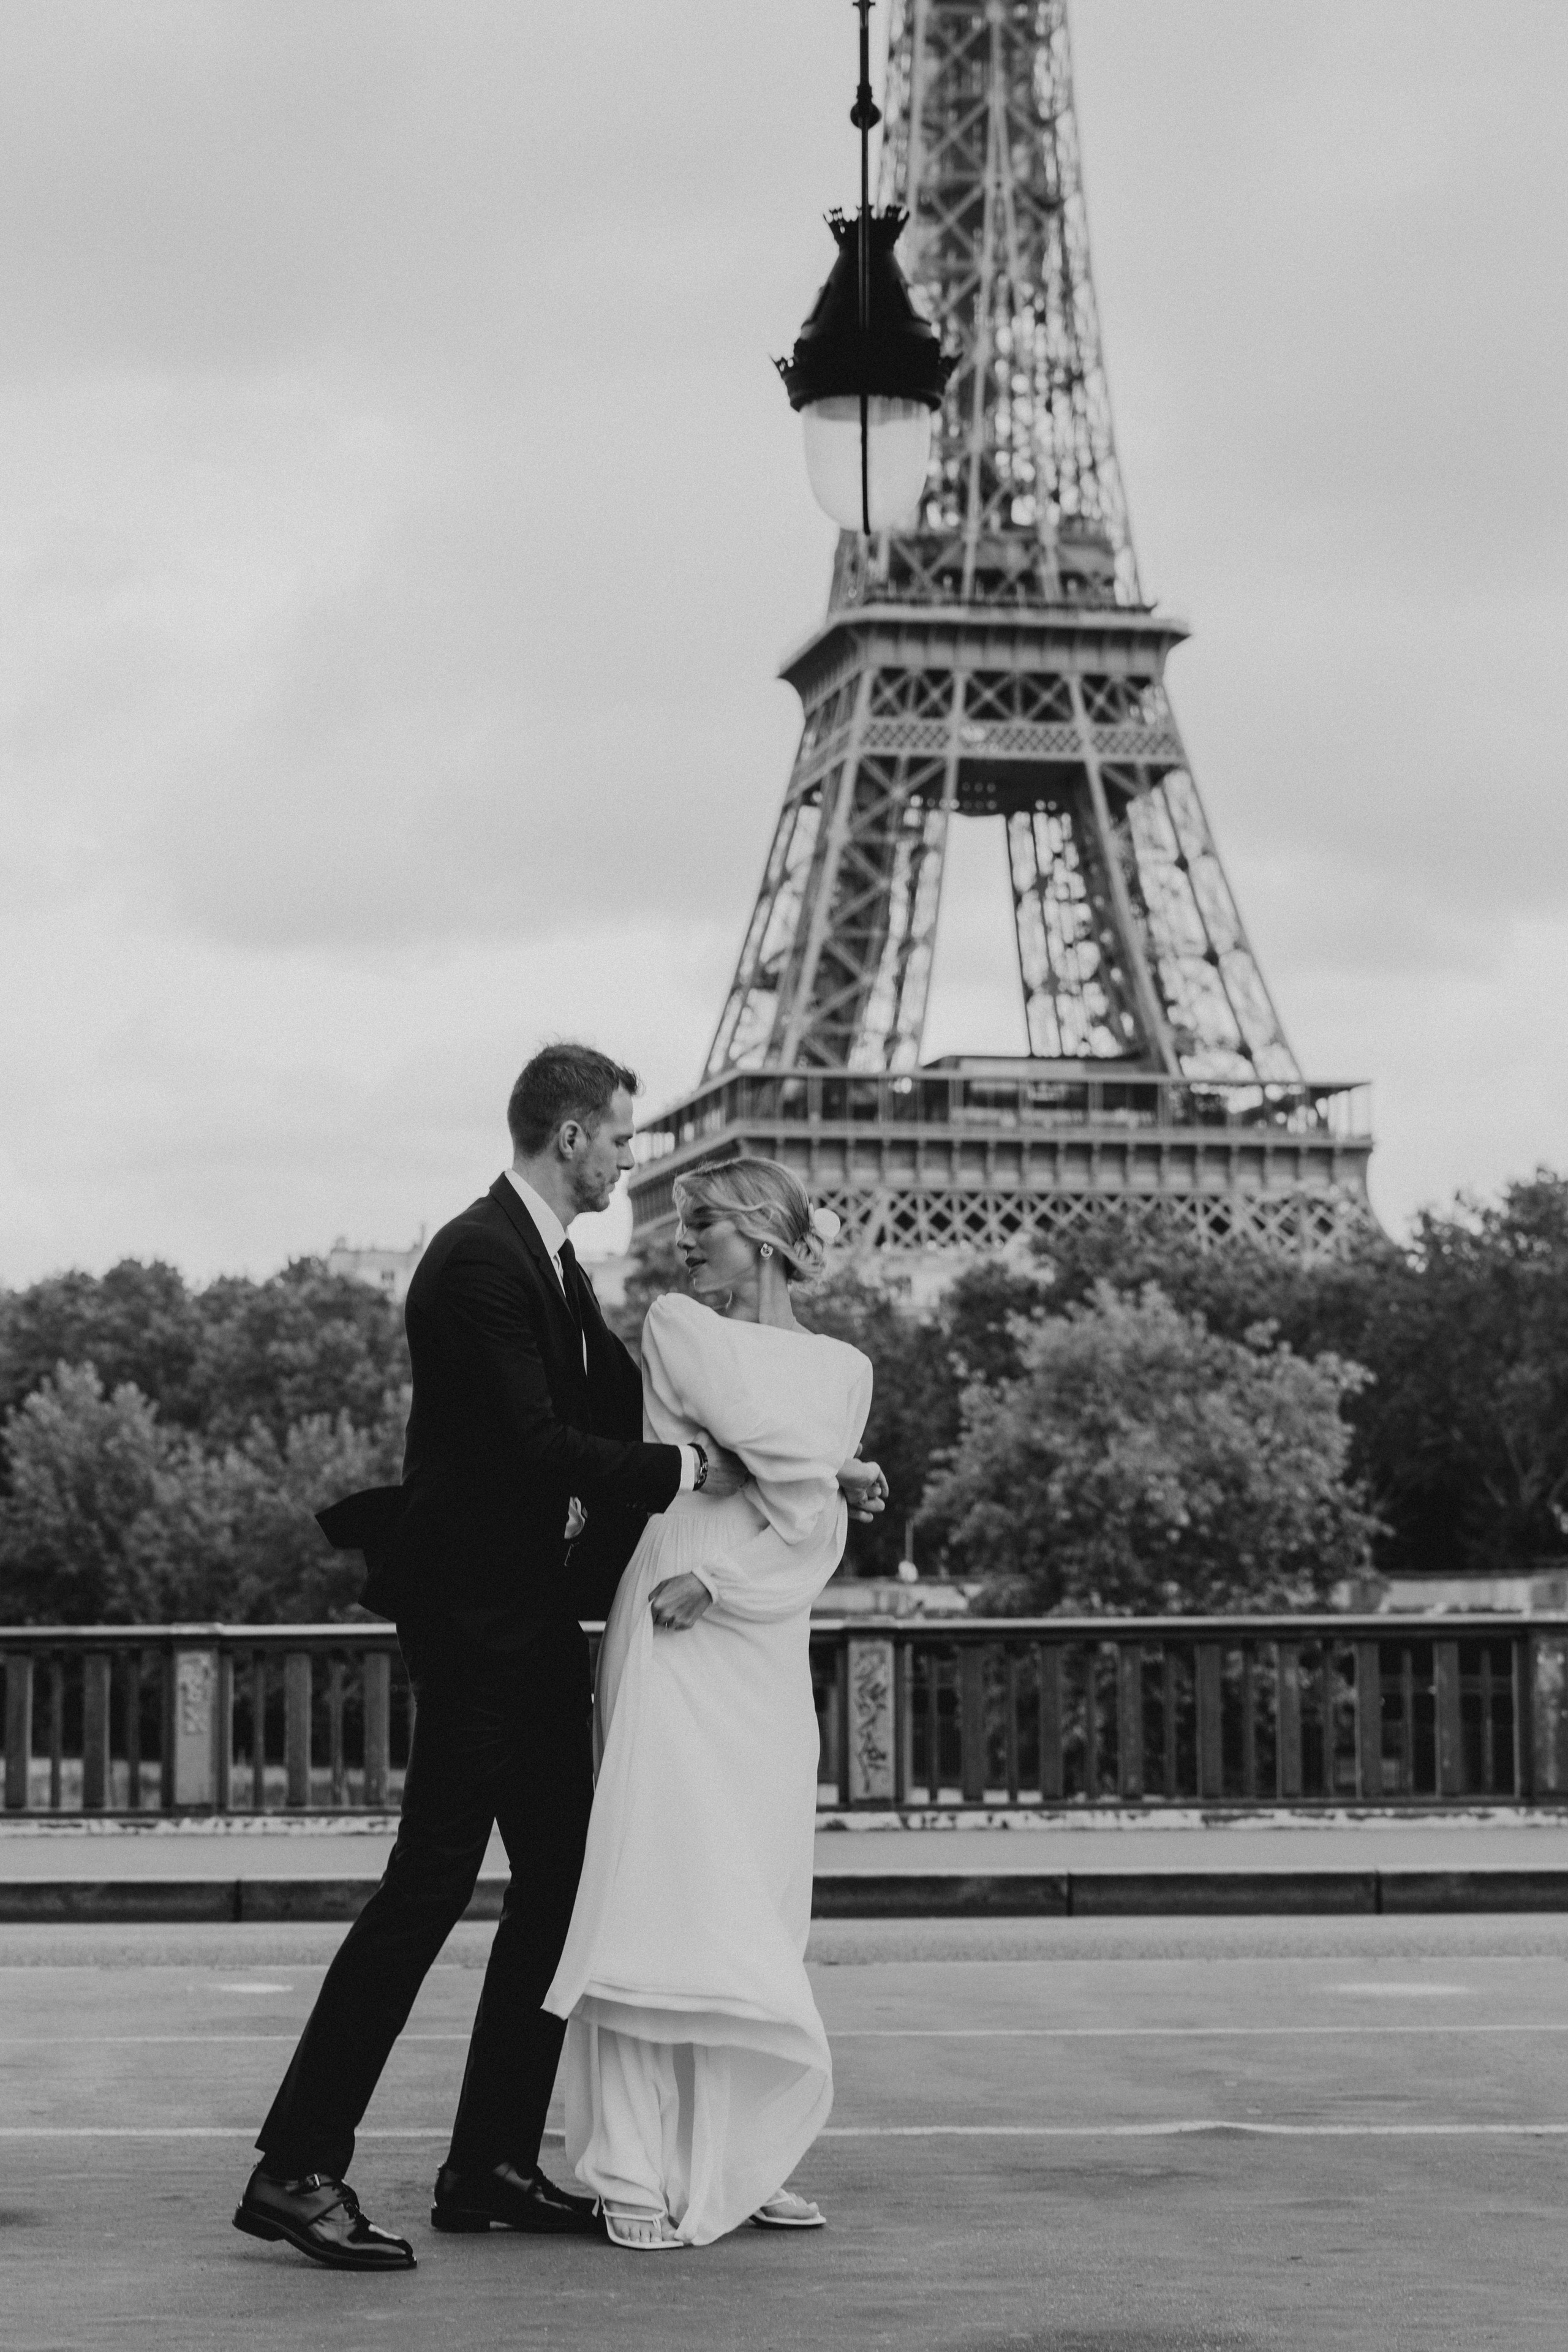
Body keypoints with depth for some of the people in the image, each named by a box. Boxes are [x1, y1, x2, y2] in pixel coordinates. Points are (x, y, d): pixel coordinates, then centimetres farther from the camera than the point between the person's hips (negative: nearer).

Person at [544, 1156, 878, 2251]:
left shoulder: (841, 1369, 13)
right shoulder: (674, 1328, 7)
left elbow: (811, 1534, 0)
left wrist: (718, 1579, -12)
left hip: (763, 1658, 3)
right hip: (665, 1659, -3)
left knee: (755, 1912, 2)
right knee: (657, 1900, -10)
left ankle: (732, 2158, 9)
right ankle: (636, 2174, -9)